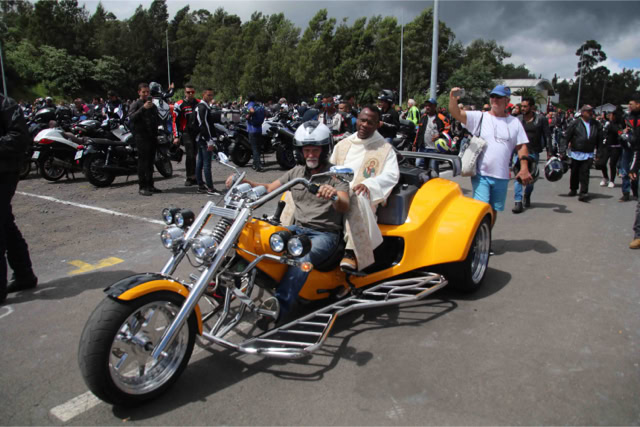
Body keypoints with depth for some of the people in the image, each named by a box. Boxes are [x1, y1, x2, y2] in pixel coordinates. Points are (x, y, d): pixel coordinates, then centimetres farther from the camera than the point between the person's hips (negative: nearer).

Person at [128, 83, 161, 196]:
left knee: (150, 161, 10)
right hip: (141, 136, -7)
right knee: (143, 161, -9)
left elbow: (157, 119, 31)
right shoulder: (136, 104, -1)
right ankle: (142, 187, -7)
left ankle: (150, 185, 17)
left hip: (152, 136, 7)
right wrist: (143, 108, -24)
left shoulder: (153, 105, 20)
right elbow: (131, 117, -17)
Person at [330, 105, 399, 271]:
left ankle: (352, 253, -43)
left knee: (357, 198, -41)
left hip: (362, 197, -5)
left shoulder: (385, 149, 11)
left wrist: (368, 184, -22)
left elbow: (392, 175, -3)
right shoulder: (342, 145, 25)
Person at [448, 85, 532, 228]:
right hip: (480, 174, -3)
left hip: (501, 176, 3)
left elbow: (521, 146, 7)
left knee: (494, 210, 13)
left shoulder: (515, 122, 9)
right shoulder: (479, 117, 1)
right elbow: (456, 113, -12)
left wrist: (524, 167, -6)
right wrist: (453, 99, -33)